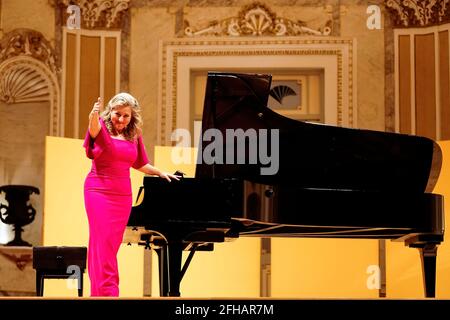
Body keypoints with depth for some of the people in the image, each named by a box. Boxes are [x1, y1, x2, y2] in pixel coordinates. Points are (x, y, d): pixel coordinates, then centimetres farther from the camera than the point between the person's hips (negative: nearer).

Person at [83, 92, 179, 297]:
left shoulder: (134, 135, 10)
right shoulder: (102, 128, -5)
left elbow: (139, 164, 25)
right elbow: (94, 129, -31)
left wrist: (160, 173, 25)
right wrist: (94, 116, -52)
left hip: (123, 195, 5)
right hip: (100, 191, -5)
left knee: (113, 243, 5)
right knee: (103, 242, -9)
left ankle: (97, 292, 12)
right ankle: (108, 293, -10)